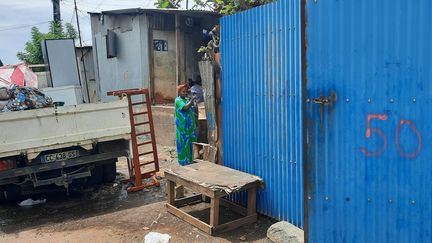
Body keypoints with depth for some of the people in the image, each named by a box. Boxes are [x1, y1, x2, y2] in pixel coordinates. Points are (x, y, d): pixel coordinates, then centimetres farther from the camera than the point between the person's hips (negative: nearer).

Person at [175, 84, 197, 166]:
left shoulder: (187, 100, 15)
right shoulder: (178, 100, -10)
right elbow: (185, 107, -26)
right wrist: (192, 100, -22)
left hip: (190, 126, 8)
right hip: (183, 127, -8)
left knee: (191, 143, 11)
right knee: (184, 143, -2)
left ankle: (190, 160, 21)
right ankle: (184, 161, 5)